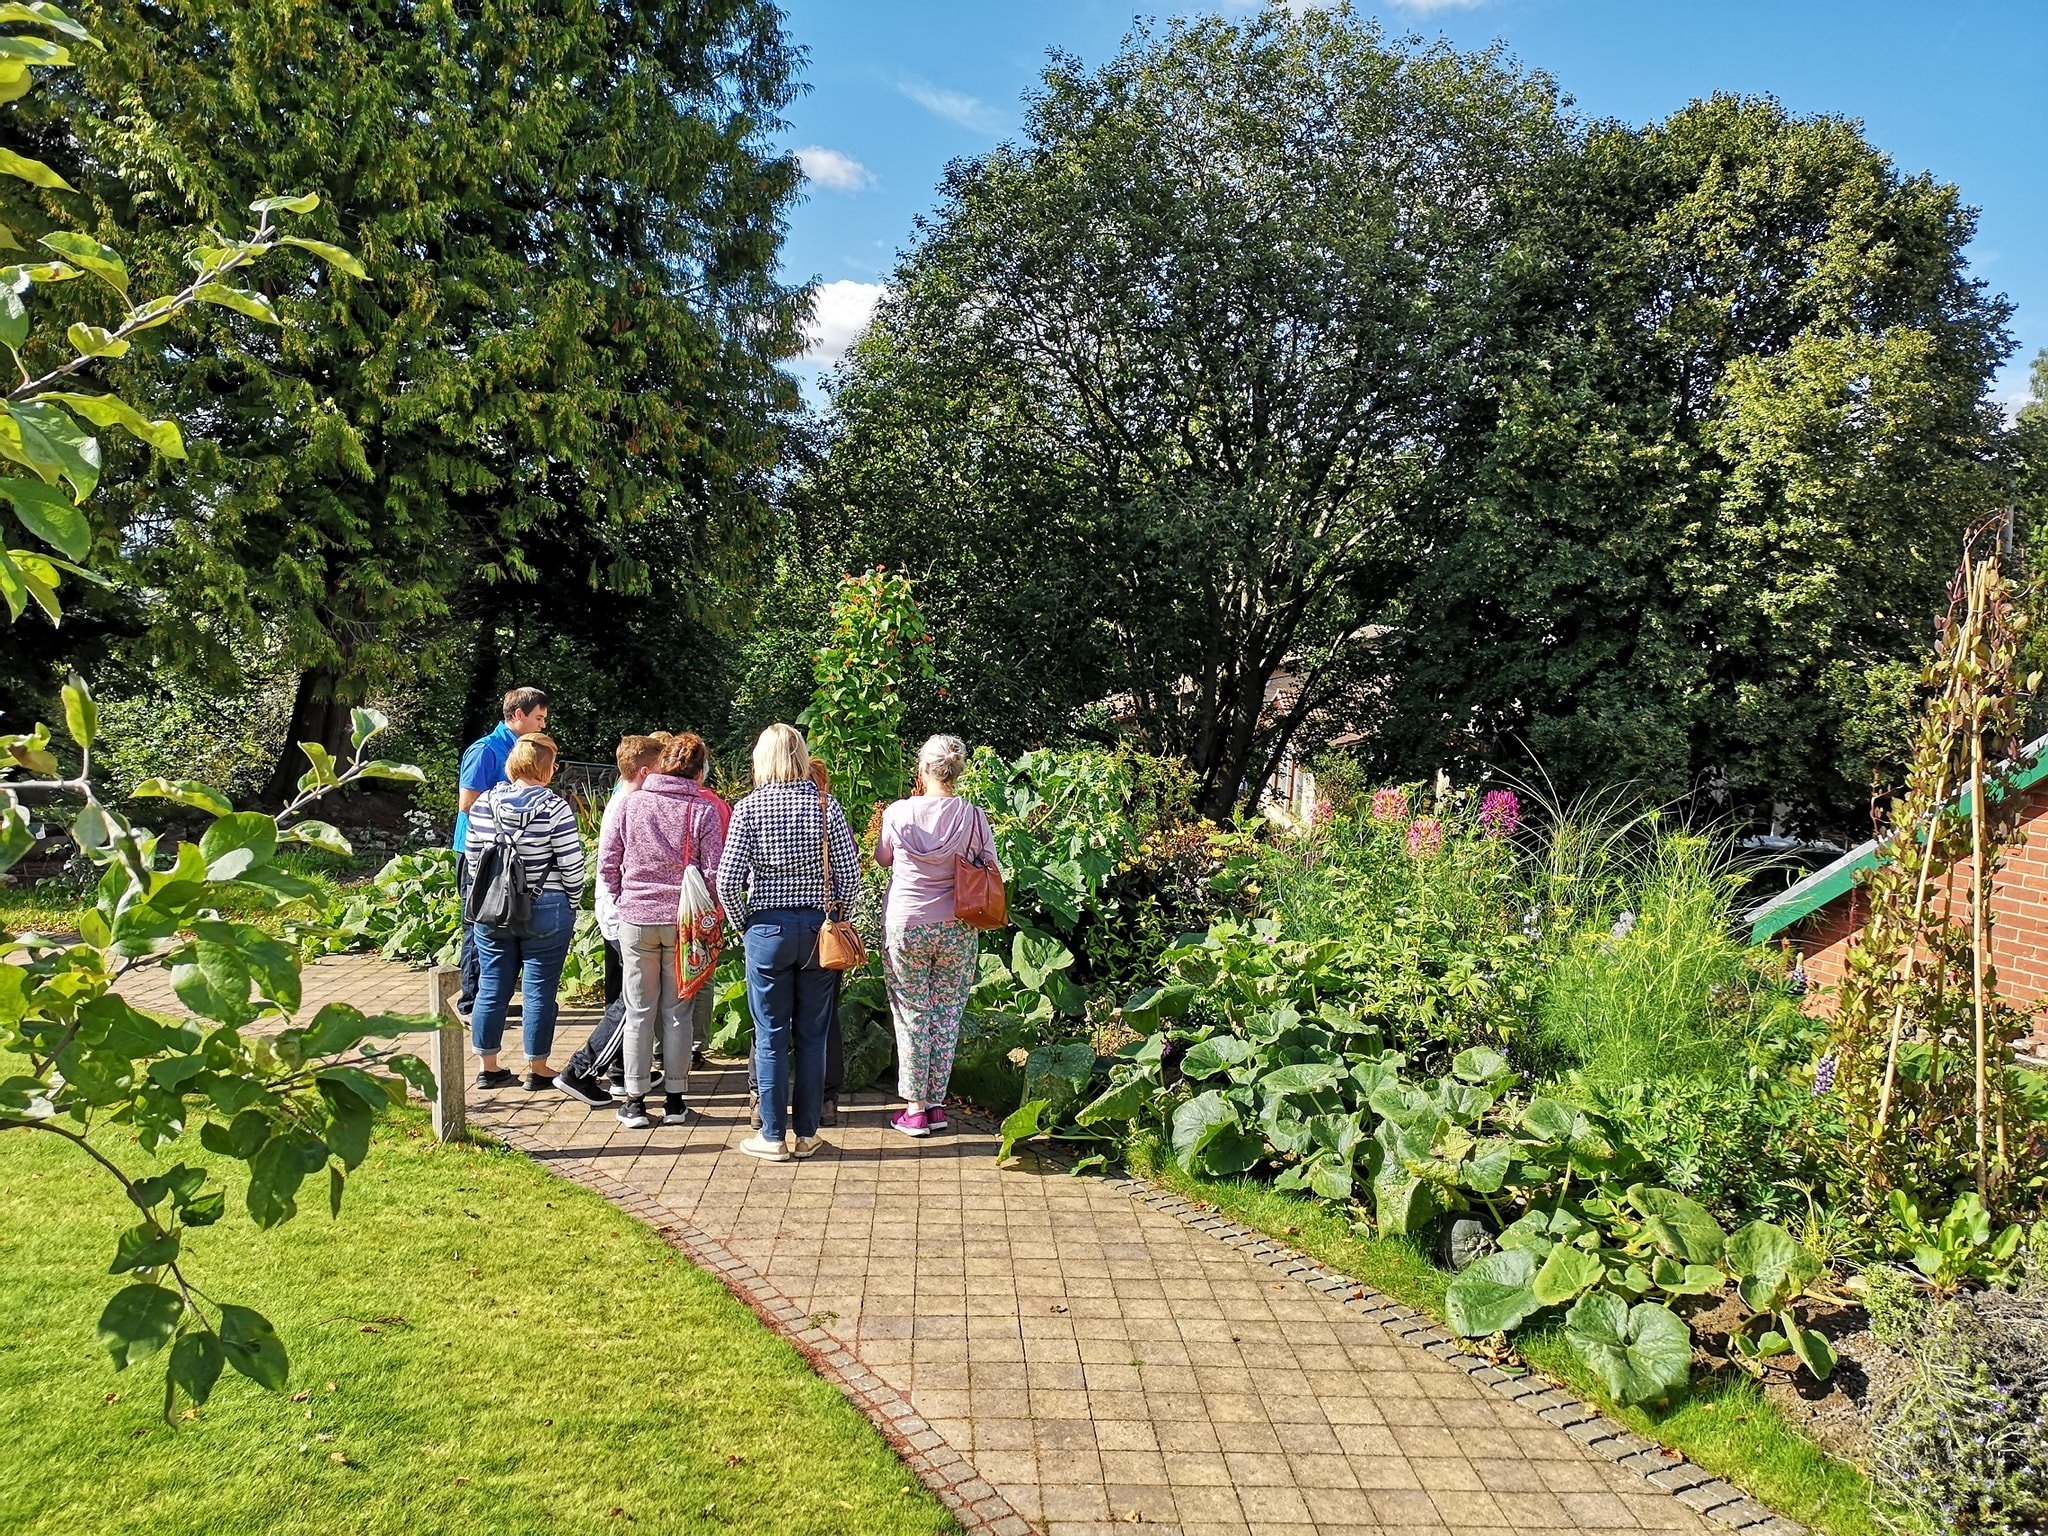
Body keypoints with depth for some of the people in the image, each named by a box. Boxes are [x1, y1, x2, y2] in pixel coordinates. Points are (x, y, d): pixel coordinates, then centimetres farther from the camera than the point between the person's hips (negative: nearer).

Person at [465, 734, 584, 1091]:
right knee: (539, 992, 5)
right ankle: (537, 1070, 15)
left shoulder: (484, 803, 0)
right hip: (545, 914, -4)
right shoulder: (554, 807, -13)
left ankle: (488, 1068, 22)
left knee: (491, 989, 12)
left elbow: (473, 858, 7)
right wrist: (570, 903, 5)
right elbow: (572, 865, -11)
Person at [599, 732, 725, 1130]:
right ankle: (676, 1100, 16)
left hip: (635, 919, 1)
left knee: (639, 1012, 9)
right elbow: (715, 873, -7)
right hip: (683, 921, -1)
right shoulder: (704, 810, -7)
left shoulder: (631, 802, -2)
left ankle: (634, 1102, 13)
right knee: (678, 1012, 9)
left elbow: (607, 861, 1)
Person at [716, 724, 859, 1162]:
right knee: (811, 1035, 10)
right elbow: (850, 875, -4)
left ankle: (774, 1136, 14)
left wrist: (742, 923, 5)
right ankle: (806, 1133, 18)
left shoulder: (749, 808, -7)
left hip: (768, 929, -2)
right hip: (818, 928, 2)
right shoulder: (826, 805, -2)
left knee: (771, 1036, 8)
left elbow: (728, 879, -10)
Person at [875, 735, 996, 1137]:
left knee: (911, 1013, 8)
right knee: (947, 1012, 12)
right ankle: (937, 1103, 18)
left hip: (905, 925, -1)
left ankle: (915, 1108, 12)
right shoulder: (973, 816, -7)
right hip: (957, 929, 1)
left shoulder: (898, 813, -8)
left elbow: (883, 859, 11)